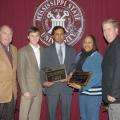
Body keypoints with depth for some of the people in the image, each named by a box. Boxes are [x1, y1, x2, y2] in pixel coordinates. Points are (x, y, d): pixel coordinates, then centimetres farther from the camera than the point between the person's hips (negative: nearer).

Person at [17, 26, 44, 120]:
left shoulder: (43, 50, 9)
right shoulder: (23, 51, -6)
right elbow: (20, 72, -9)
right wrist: (25, 90, -14)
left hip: (39, 88, 4)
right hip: (28, 88, -4)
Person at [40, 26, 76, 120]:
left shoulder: (72, 50, 8)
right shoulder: (47, 50, 3)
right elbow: (43, 68, 0)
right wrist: (44, 81, -14)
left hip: (67, 86, 1)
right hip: (52, 86, -1)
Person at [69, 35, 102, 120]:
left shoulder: (98, 57, -12)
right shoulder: (79, 55, 8)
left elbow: (97, 77, -18)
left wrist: (82, 87, -22)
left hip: (93, 92, -6)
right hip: (82, 91, 7)